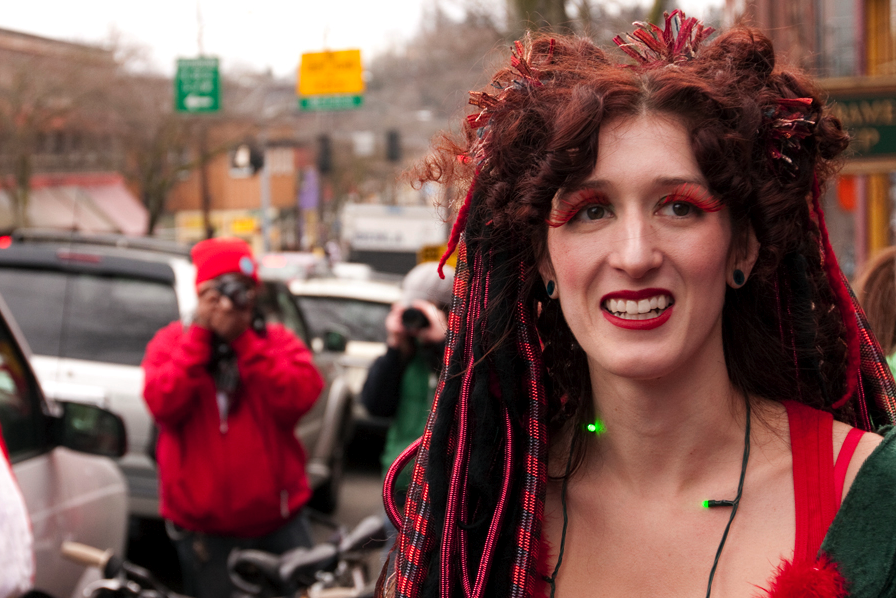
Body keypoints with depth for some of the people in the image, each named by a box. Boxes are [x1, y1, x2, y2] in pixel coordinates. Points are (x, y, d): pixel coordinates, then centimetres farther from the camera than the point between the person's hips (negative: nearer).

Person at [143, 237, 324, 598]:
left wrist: (246, 339, -16)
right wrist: (200, 335, -17)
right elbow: (163, 404, -18)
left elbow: (298, 398, -16)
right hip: (202, 528, -1)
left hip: (278, 518, 1)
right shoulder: (171, 342, 1)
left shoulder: (278, 341, 3)